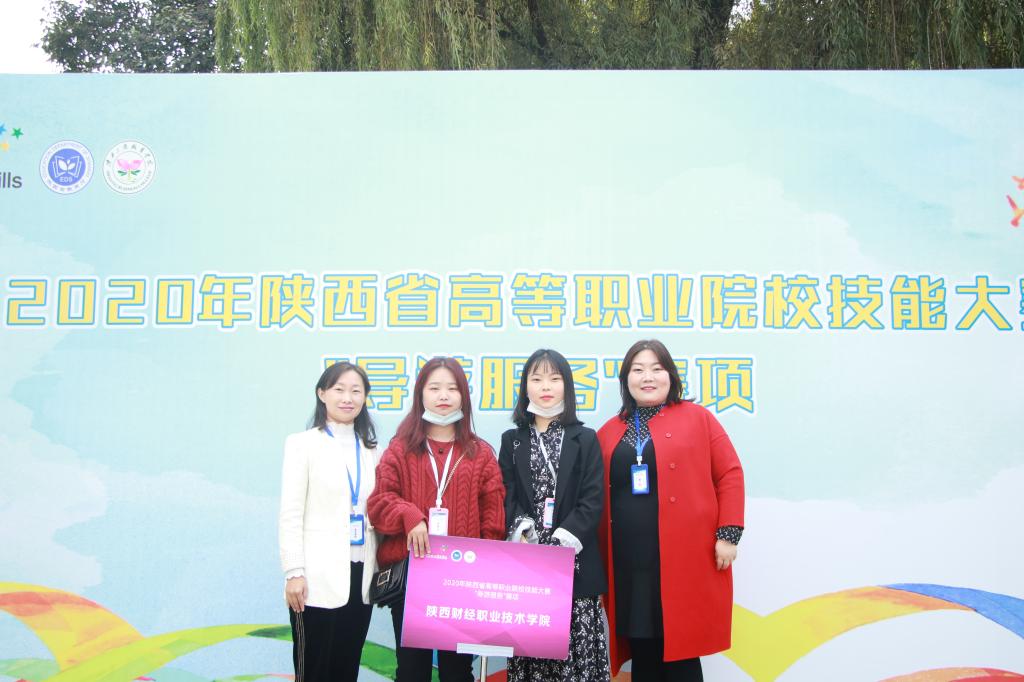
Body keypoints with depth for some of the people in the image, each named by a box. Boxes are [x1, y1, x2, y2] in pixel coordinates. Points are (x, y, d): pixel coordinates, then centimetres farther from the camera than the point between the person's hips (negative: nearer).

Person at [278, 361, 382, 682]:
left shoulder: (371, 449, 12)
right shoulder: (302, 443, -1)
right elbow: (290, 514, -6)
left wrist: (379, 570, 5)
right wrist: (294, 573, -12)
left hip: (360, 576, 5)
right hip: (319, 579, -4)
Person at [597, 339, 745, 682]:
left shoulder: (697, 417, 3)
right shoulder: (609, 432, 12)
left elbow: (730, 474, 0)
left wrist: (728, 534, -7)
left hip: (686, 558, -3)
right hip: (629, 561, 3)